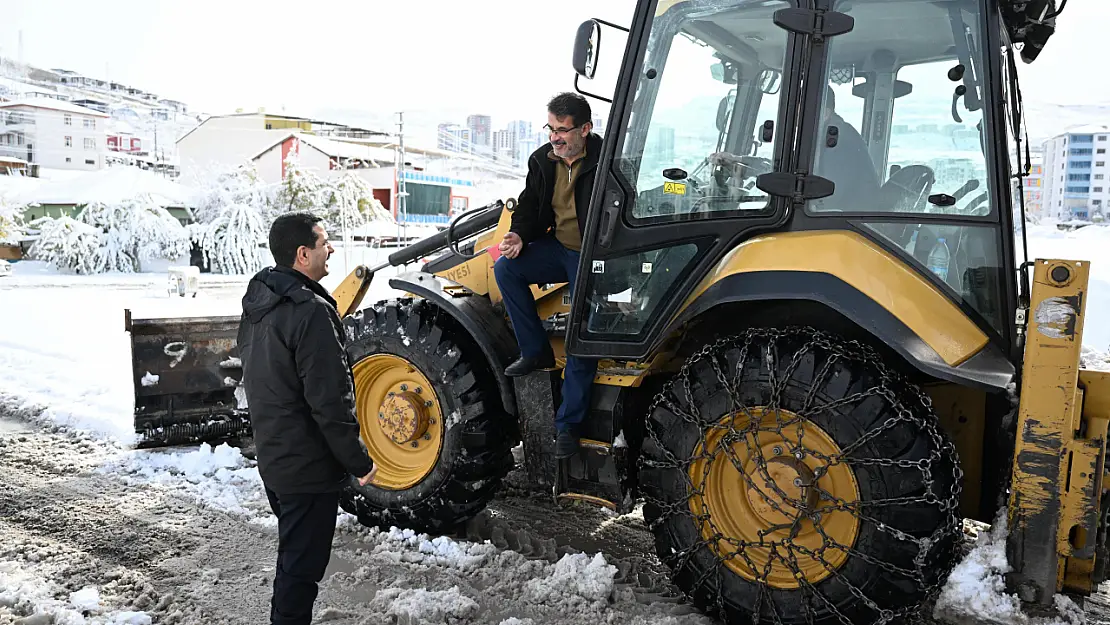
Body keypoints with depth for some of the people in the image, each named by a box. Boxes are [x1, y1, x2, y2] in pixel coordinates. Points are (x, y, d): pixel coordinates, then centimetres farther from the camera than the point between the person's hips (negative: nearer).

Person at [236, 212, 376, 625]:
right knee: (301, 566, 5)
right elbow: (330, 402, -25)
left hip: (271, 458, 10)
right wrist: (359, 461, -15)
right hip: (308, 466, -9)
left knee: (292, 556, 25)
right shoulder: (311, 312, -25)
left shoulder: (257, 303, 5)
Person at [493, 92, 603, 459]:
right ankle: (536, 353, -3)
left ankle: (568, 425, -2)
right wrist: (519, 236, -7)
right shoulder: (542, 160, 3)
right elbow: (529, 205, 14)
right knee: (505, 269, -17)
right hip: (557, 247, 6)